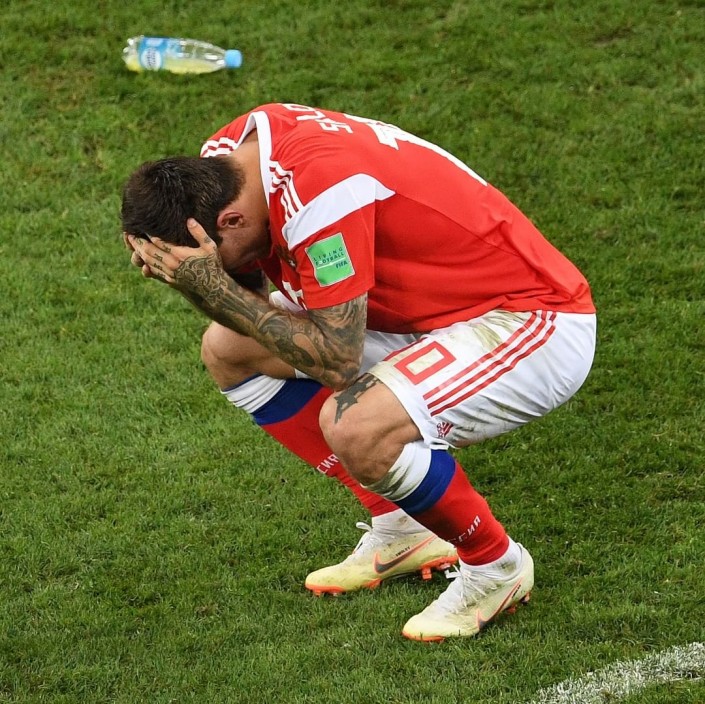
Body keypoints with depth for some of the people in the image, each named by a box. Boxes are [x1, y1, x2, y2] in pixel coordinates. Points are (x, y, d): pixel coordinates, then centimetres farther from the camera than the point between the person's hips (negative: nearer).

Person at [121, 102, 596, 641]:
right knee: (229, 349, 8)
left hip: (536, 327, -10)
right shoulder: (225, 156, -5)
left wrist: (213, 284, -28)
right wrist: (180, 272, -15)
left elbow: (337, 362, -28)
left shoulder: (317, 192, -31)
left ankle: (496, 566, -5)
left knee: (353, 424, -34)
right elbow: (250, 301, 5)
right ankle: (398, 531, 15)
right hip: (432, 313, 10)